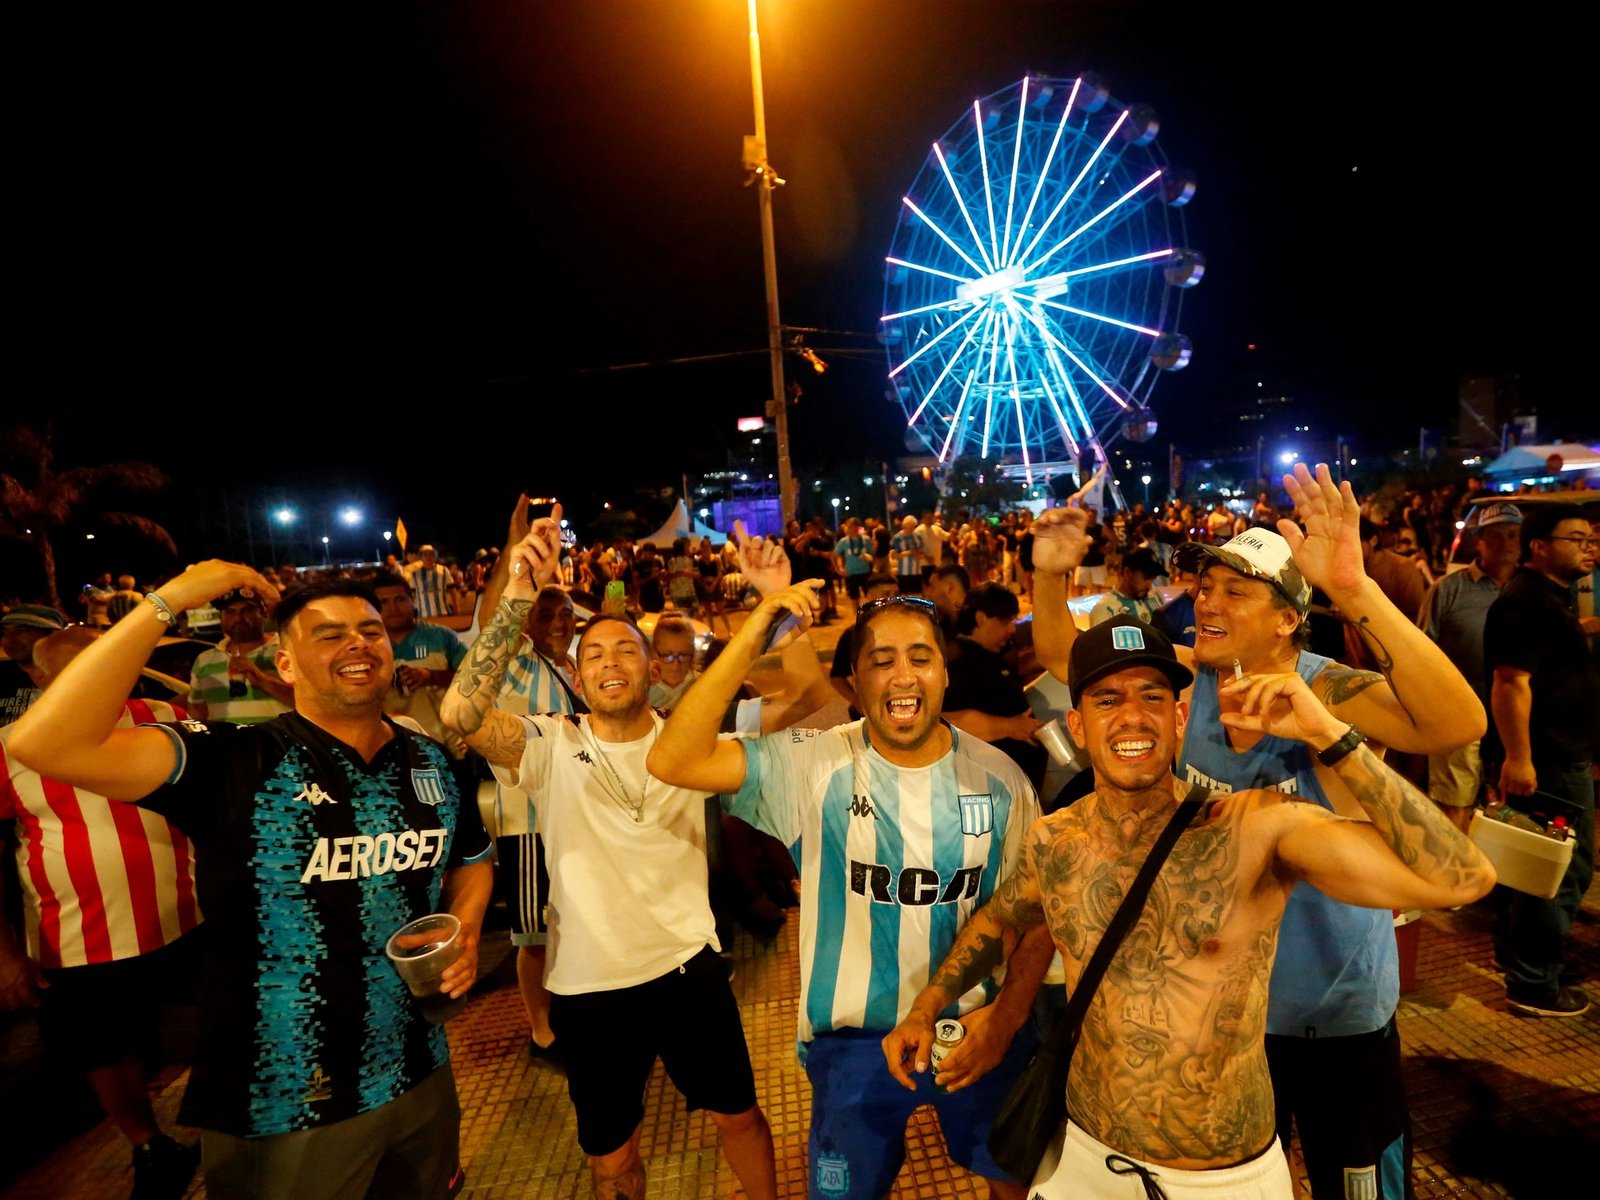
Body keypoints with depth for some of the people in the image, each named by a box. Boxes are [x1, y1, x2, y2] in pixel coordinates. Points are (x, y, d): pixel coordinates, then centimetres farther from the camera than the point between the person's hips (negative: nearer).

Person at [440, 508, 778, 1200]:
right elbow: (460, 714, -27)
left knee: (738, 1114, 21)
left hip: (688, 967, 1)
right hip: (588, 987, 0)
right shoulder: (550, 747, -10)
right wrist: (518, 597, -34)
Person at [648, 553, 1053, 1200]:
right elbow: (673, 761, -29)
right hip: (854, 1039, -2)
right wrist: (752, 636, -33)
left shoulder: (999, 777, -10)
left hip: (981, 1031, 2)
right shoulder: (812, 765, -18)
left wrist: (1009, 1014, -12)